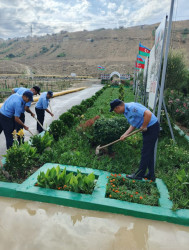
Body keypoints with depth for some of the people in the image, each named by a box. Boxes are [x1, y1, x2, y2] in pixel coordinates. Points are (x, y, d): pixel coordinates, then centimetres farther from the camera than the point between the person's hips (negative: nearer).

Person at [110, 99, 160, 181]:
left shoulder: (131, 107, -24)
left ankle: (139, 174, 9)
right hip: (148, 129, 10)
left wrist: (144, 126, -20)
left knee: (146, 152, -2)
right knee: (149, 153, 15)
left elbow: (148, 114, -33)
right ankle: (151, 175, 25)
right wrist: (125, 134, 0)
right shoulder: (126, 111, 8)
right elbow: (133, 124, 11)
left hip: (152, 127, -10)